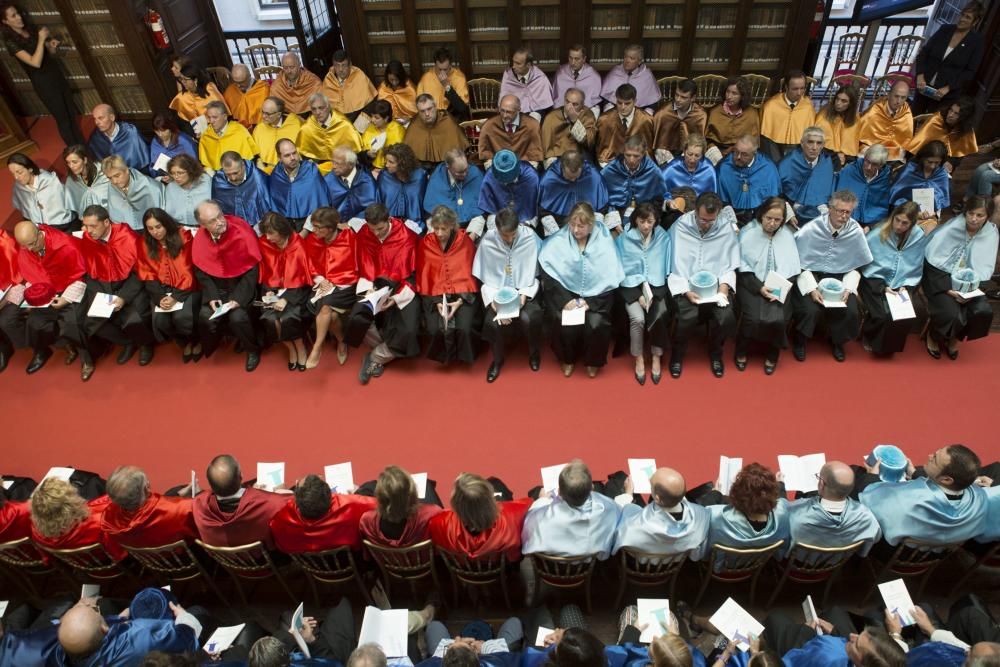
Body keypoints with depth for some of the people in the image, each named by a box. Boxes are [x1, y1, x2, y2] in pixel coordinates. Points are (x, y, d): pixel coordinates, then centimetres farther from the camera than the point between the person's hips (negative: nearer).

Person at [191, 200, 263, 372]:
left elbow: (253, 269, -16)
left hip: (242, 283, -3)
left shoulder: (242, 232, -21)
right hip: (216, 285, 3)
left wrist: (238, 298, -20)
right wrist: (212, 296, -12)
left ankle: (252, 350, 4)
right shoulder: (200, 239, -10)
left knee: (237, 317, -27)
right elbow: (201, 271, 2)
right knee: (206, 316, -20)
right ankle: (210, 349, 13)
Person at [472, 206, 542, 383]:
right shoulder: (487, 242, -14)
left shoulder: (529, 238, -14)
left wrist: (523, 295, -20)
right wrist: (495, 303, -20)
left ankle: (534, 352, 7)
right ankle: (498, 359, 7)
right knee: (492, 321, -25)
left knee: (528, 318, -27)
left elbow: (532, 274, -7)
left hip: (523, 291, 0)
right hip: (497, 292, 1)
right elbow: (486, 279, -8)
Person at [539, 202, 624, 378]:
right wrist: (565, 299, -20)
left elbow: (610, 278, -9)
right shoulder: (558, 241, -7)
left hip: (596, 295, 0)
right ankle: (567, 359, 8)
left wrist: (589, 301, -16)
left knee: (596, 324, -25)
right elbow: (548, 274, -11)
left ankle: (593, 361, 7)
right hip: (565, 292, 1)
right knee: (564, 323, -25)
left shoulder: (604, 241, -8)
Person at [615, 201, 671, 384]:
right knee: (638, 318, -27)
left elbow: (664, 270, 3)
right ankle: (639, 359, -5)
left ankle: (656, 357, -7)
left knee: (661, 315, -26)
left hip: (656, 286, 1)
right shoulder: (624, 239, -4)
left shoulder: (664, 238, 1)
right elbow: (623, 271, -4)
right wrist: (638, 295, -13)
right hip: (632, 286, -1)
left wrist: (653, 293, -10)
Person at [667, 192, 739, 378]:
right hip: (686, 286, -2)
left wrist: (724, 284, -13)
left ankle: (715, 353, 10)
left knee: (726, 317, -24)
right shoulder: (680, 227, -7)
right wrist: (685, 291, -16)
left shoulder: (727, 228, -1)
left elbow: (729, 262, 4)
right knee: (688, 317, -30)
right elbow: (675, 264, -6)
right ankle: (677, 353, 3)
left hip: (716, 286, 2)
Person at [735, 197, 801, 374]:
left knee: (778, 319, -23)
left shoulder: (788, 235, 4)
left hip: (779, 286, 2)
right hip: (751, 284, -2)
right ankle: (742, 351, 4)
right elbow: (742, 267, -6)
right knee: (753, 318, -26)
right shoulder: (747, 233, -4)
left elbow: (791, 268, 4)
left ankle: (773, 354, 6)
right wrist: (759, 287, -16)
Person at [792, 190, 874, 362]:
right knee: (811, 310, -26)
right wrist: (812, 288, -18)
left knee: (852, 312, -16)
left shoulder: (856, 232, -7)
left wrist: (848, 288, -10)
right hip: (810, 276, -3)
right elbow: (798, 264, -9)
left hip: (839, 278, 3)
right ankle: (800, 341, 7)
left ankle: (837, 341, 18)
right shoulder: (810, 230, -15)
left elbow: (856, 266, 4)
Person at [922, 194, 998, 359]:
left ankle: (954, 338, 11)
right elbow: (932, 260, -16)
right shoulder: (951, 228, -14)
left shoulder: (991, 234, -3)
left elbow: (985, 268, 1)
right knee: (951, 314, -26)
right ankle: (933, 336, 10)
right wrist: (948, 289, -22)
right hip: (940, 276, -4)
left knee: (984, 311, -20)